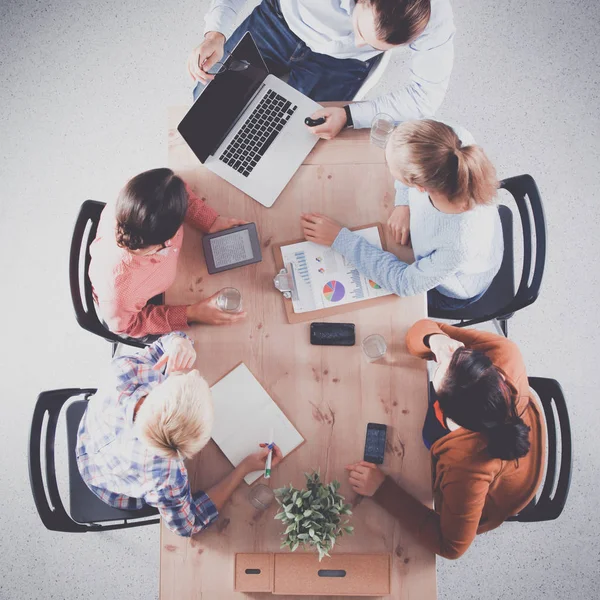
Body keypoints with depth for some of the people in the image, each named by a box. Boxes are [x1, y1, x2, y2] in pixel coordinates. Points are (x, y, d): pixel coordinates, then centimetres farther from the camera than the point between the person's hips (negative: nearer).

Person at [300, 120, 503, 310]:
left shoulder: (463, 244, -47)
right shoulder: (451, 149, -36)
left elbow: (406, 283, -31)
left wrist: (340, 239, -29)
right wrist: (403, 203, -26)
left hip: (448, 293, -4)